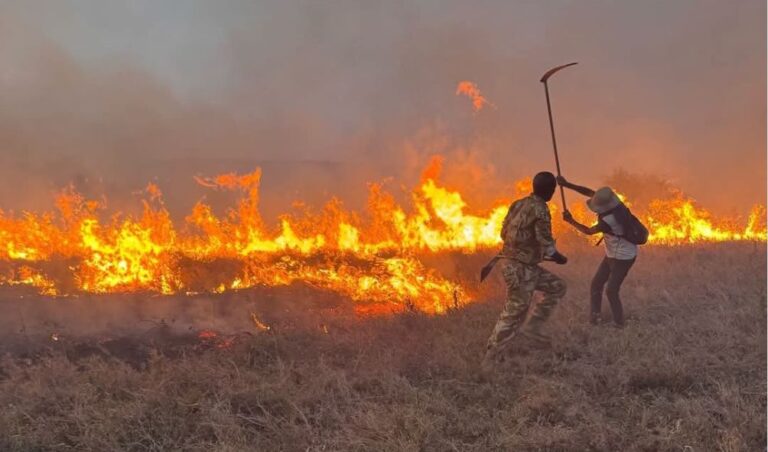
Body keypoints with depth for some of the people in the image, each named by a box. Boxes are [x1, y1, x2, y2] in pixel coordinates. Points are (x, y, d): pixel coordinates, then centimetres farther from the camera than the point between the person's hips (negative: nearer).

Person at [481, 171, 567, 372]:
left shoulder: (518, 204, 7)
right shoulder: (540, 210, -18)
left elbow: (504, 232, 13)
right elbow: (547, 247, -17)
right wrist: (560, 259, 2)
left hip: (513, 262, 9)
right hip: (521, 268, -9)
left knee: (557, 286, 20)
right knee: (513, 314, -2)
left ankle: (533, 326, 18)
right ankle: (490, 359, 3)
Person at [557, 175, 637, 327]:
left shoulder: (609, 221, -34)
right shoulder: (612, 201, -12)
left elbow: (588, 231, -17)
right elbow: (589, 192, -6)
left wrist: (571, 221, -5)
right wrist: (566, 184, -13)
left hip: (623, 258, -9)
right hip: (613, 254, 9)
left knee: (611, 290, -3)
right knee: (596, 284, 10)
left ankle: (619, 323, 11)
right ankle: (594, 317, 15)